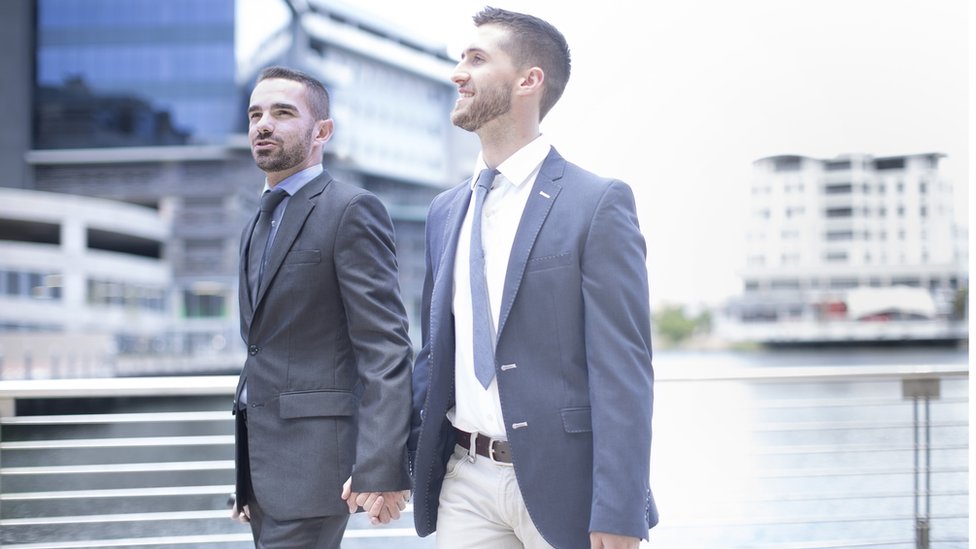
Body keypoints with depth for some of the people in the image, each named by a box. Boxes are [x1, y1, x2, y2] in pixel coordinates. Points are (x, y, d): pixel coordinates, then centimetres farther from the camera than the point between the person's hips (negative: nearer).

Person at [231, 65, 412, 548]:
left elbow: (386, 349, -16)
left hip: (312, 455, -8)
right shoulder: (258, 226, 18)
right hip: (261, 457, 8)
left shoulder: (351, 211, -8)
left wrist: (380, 468, -23)